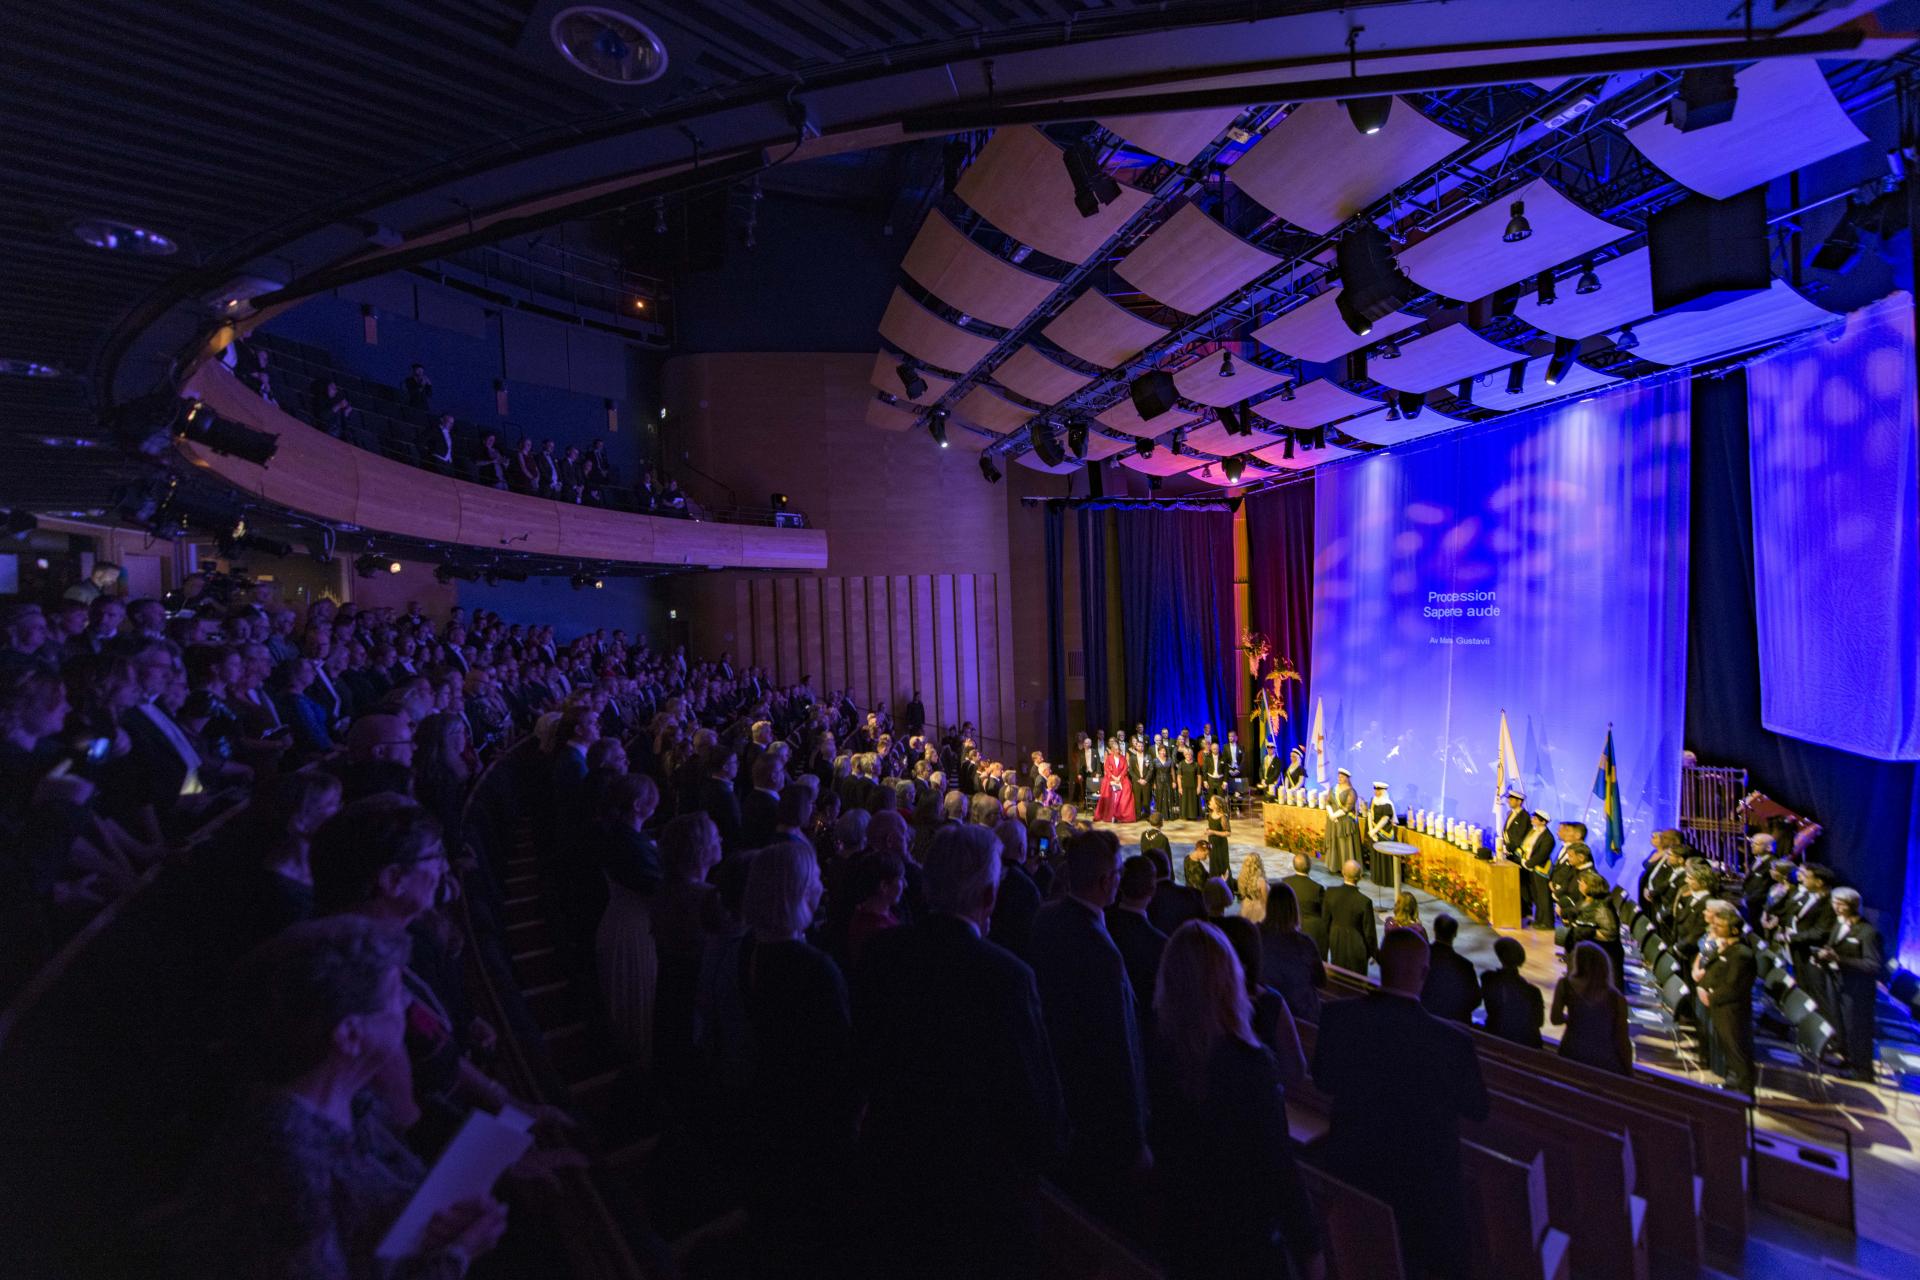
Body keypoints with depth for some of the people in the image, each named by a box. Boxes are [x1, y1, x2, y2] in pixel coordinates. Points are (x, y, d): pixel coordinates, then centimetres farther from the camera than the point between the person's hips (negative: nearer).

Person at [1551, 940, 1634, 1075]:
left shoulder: (1565, 986, -11)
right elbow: (1623, 1040, -4)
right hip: (1606, 1062, 0)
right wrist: (1629, 1072, 10)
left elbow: (1556, 1019, -12)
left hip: (1572, 1056, 0)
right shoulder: (1617, 998, -10)